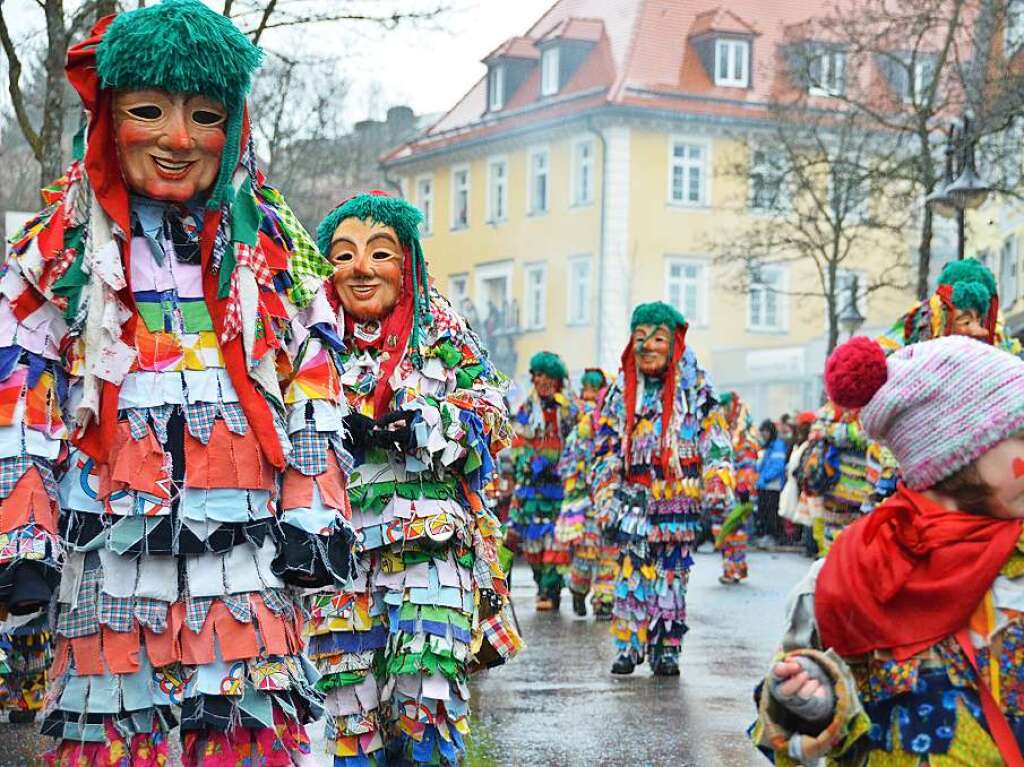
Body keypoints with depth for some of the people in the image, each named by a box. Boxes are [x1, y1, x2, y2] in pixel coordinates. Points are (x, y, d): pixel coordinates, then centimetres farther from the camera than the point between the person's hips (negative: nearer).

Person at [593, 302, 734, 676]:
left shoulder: (696, 387, 2)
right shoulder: (621, 391, 9)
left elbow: (715, 442, 2)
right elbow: (605, 451, 11)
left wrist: (717, 489, -7)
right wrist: (606, 501, 5)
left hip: (679, 503, -1)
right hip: (635, 501, 1)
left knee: (672, 575, 3)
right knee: (633, 573, -5)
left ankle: (667, 648, 10)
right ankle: (629, 645, 3)